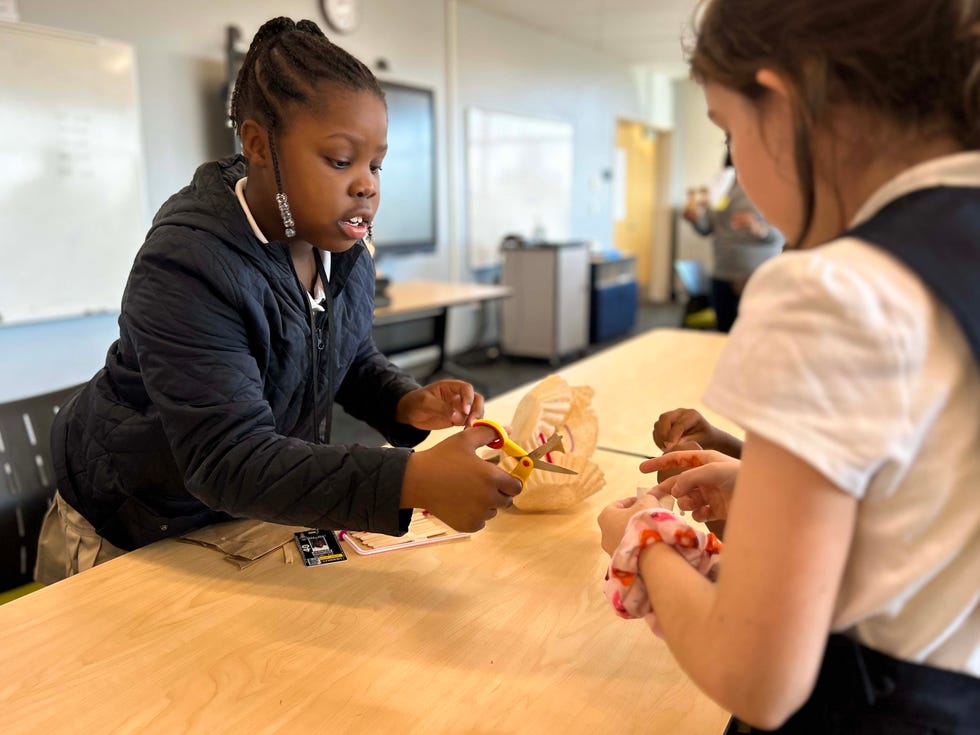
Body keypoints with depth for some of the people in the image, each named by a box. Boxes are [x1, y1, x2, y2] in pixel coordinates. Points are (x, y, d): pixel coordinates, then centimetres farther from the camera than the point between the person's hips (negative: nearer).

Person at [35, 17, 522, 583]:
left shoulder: (346, 251, -8)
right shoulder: (188, 268, -32)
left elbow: (355, 362, 5)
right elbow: (229, 461, -38)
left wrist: (409, 404, -19)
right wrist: (413, 481, -49)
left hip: (258, 516, 6)